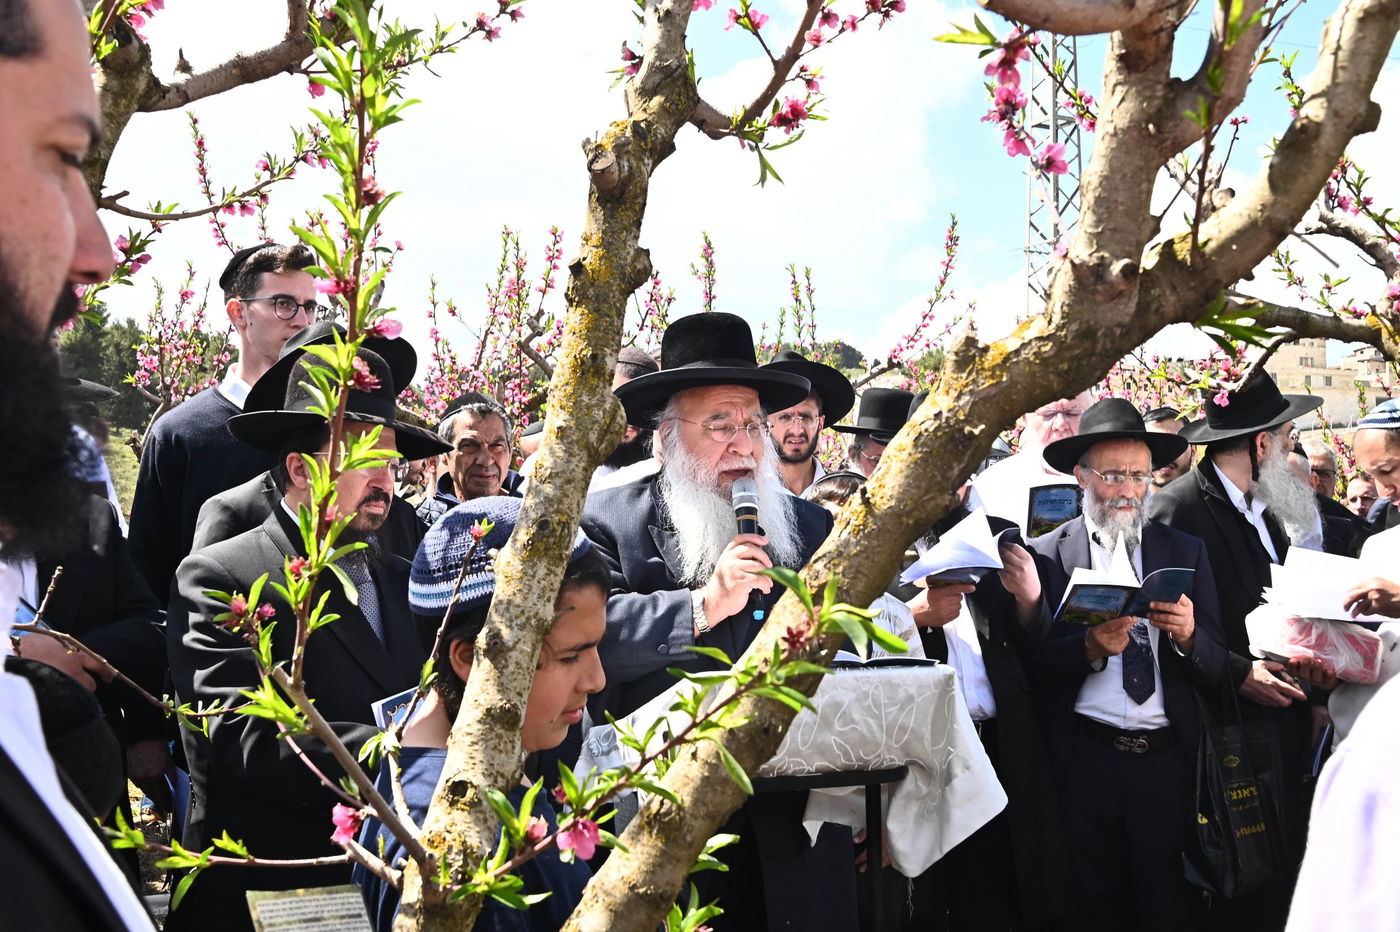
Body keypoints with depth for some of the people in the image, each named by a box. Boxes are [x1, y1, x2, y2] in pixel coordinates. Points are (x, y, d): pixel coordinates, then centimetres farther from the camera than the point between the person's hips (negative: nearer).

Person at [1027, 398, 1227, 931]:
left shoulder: (1186, 552, 8)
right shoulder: (1046, 554, 2)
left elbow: (1215, 667, 4)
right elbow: (1033, 663, -3)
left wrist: (1187, 636, -16)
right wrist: (1090, 647, -19)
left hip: (1167, 760, 1)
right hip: (1084, 760, -1)